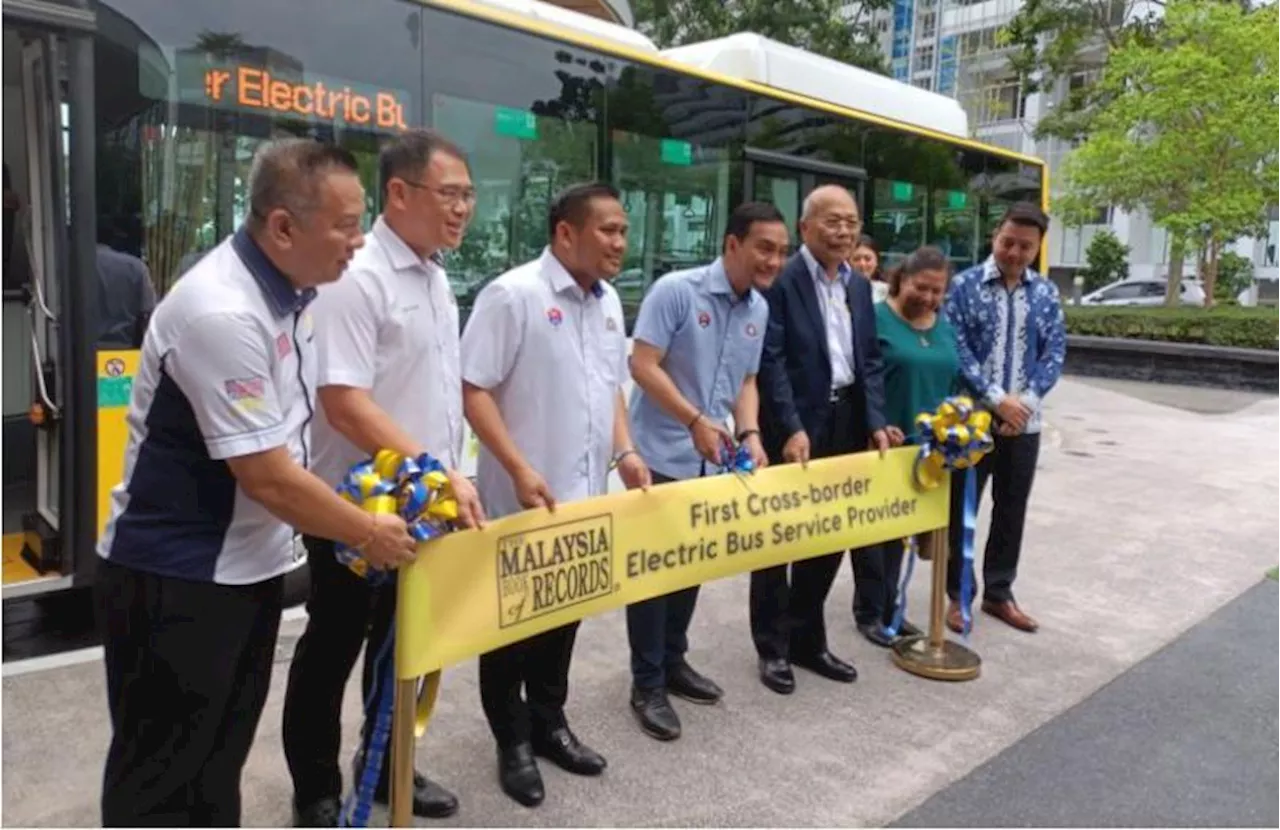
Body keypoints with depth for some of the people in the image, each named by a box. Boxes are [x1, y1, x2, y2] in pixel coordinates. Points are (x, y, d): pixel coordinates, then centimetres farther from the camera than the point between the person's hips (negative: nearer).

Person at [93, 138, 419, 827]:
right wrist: (368, 534, -12)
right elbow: (268, 479, -25)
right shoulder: (222, 312, -27)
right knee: (159, 771, 9)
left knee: (219, 756, 22)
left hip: (247, 564, 8)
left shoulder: (287, 290, 2)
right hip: (175, 579, -8)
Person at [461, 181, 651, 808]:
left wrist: (623, 451, 4)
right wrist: (520, 469, -23)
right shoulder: (512, 294, -15)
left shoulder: (608, 302, 8)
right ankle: (513, 741, 26)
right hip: (522, 499, -7)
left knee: (565, 615, 19)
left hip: (585, 495, 7)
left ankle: (548, 722, 37)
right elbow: (473, 390, -17)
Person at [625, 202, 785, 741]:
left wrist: (750, 433, -4)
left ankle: (673, 662, 32)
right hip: (662, 455, -7)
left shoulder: (759, 310, 7)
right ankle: (647, 685, 13)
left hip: (712, 460, 7)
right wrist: (695, 421, -23)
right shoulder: (676, 291, -15)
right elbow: (643, 365, -18)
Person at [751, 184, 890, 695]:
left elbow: (870, 360, 13)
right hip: (793, 428, -7)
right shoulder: (781, 280, -10)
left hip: (846, 424, 7)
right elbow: (771, 361, -16)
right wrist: (791, 429, -21)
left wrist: (876, 422, 2)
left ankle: (807, 639, 30)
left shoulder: (860, 287, 13)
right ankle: (773, 647, 20)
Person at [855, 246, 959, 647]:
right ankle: (869, 612, 16)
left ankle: (889, 606, 27)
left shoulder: (945, 325, 10)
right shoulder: (876, 319, -9)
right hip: (884, 441, -6)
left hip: (927, 443, 6)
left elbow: (954, 380, 16)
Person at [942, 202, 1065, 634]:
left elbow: (1055, 352, 4)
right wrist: (996, 398, -17)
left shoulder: (1047, 294, 6)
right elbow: (956, 348, -11)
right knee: (961, 508, 6)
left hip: (1024, 420, 4)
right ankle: (958, 595, 19)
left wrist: (1026, 401, -11)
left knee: (1011, 510, 12)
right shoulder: (965, 285, -5)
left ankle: (999, 593, 27)